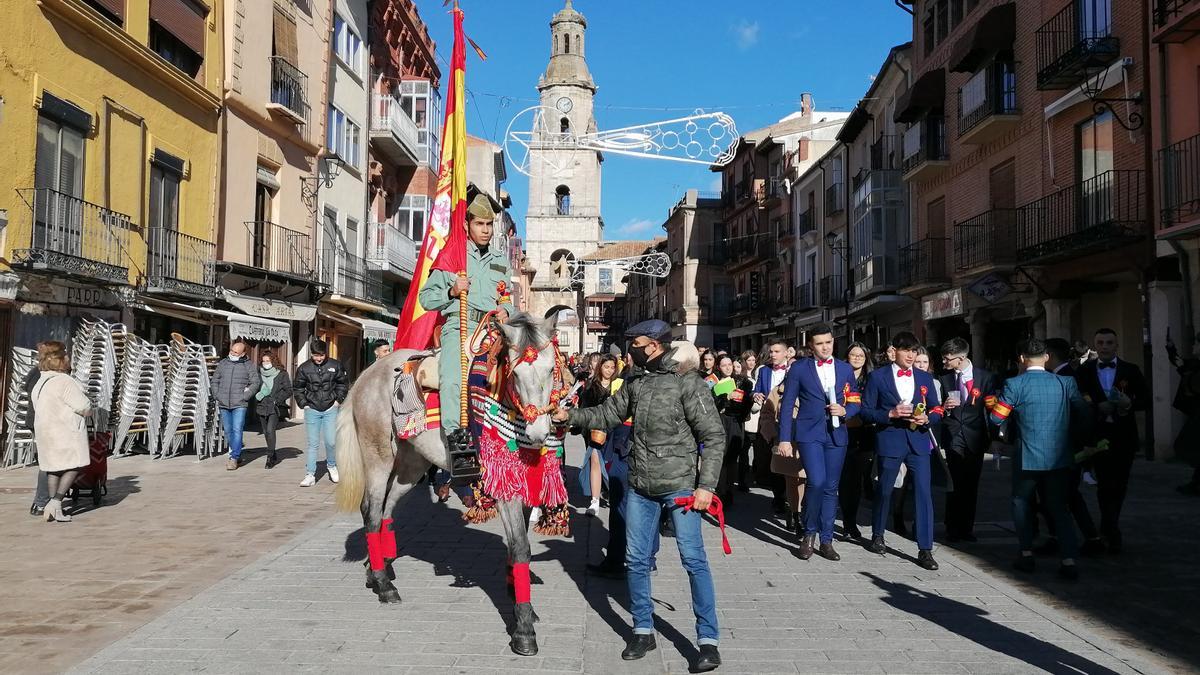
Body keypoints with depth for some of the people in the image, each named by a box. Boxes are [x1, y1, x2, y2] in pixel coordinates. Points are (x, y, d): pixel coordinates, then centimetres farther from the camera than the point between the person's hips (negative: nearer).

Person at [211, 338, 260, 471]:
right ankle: (237, 455, 23)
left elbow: (255, 383, -1)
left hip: (239, 405, -4)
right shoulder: (223, 363, 9)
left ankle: (234, 458, -7)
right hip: (223, 405, 4)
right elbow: (215, 380, 18)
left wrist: (245, 397, -8)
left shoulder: (248, 365, -1)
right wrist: (216, 395, 6)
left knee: (237, 430, -10)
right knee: (228, 431, 11)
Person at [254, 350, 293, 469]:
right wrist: (257, 395, -7)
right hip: (262, 406, 4)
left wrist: (277, 399, -12)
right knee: (266, 433, 10)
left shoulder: (281, 374, -1)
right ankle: (274, 457, 24)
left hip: (275, 407, -4)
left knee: (270, 430, -18)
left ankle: (270, 457, -11)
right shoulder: (258, 374, 8)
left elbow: (288, 391, -1)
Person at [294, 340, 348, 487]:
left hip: (330, 409, 0)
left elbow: (343, 384, 11)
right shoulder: (304, 368, -1)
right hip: (312, 410, 0)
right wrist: (303, 404, 2)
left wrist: (338, 400, 2)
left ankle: (332, 465, 24)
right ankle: (310, 475, 4)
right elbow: (298, 389, 10)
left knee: (331, 441, -3)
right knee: (313, 444, 1)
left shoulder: (335, 365, -2)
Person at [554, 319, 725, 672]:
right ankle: (643, 631, 24)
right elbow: (606, 414, 17)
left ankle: (708, 640, 4)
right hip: (640, 487, 6)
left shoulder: (688, 382, -10)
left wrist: (706, 485, -17)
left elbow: (714, 436, -11)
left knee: (693, 559, -5)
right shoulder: (636, 384, 9)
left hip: (680, 486, -6)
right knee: (636, 560, 10)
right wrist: (571, 415, 1)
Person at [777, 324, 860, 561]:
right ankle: (809, 533, 3)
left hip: (836, 434, 3)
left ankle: (826, 540, 17)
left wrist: (845, 411, -8)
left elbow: (855, 402, 15)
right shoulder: (799, 369, 1)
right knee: (817, 482, -18)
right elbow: (787, 405, -1)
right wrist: (784, 439, -7)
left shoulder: (845, 369, 10)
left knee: (831, 488, 7)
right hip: (809, 433, -3)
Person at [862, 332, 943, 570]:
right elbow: (866, 411, -2)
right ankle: (877, 535, 33)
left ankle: (925, 549, -2)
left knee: (924, 492, -6)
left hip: (918, 441, 2)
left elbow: (937, 410, 12)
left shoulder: (925, 378, 10)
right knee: (884, 490, 11)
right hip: (889, 441, -2)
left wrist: (926, 419, -9)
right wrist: (890, 414, -16)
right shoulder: (878, 377, 0)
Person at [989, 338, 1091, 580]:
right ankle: (1069, 561, 2)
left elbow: (996, 419, -7)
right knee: (1059, 507, 12)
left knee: (1021, 503, 18)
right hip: (1060, 457, 3)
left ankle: (1027, 554, 18)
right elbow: (1084, 415, 1)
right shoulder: (1065, 383, -1)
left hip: (1028, 457, -3)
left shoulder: (1014, 385, -10)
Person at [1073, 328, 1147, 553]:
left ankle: (1108, 528, 30)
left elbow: (1145, 399, 4)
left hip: (1124, 436, 2)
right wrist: (1097, 408, -17)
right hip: (1098, 435, -2)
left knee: (1119, 484, 11)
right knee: (1105, 483, -4)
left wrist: (1130, 404, -16)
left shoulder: (1131, 370, 5)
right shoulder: (1083, 371, 2)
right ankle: (1112, 533, 2)